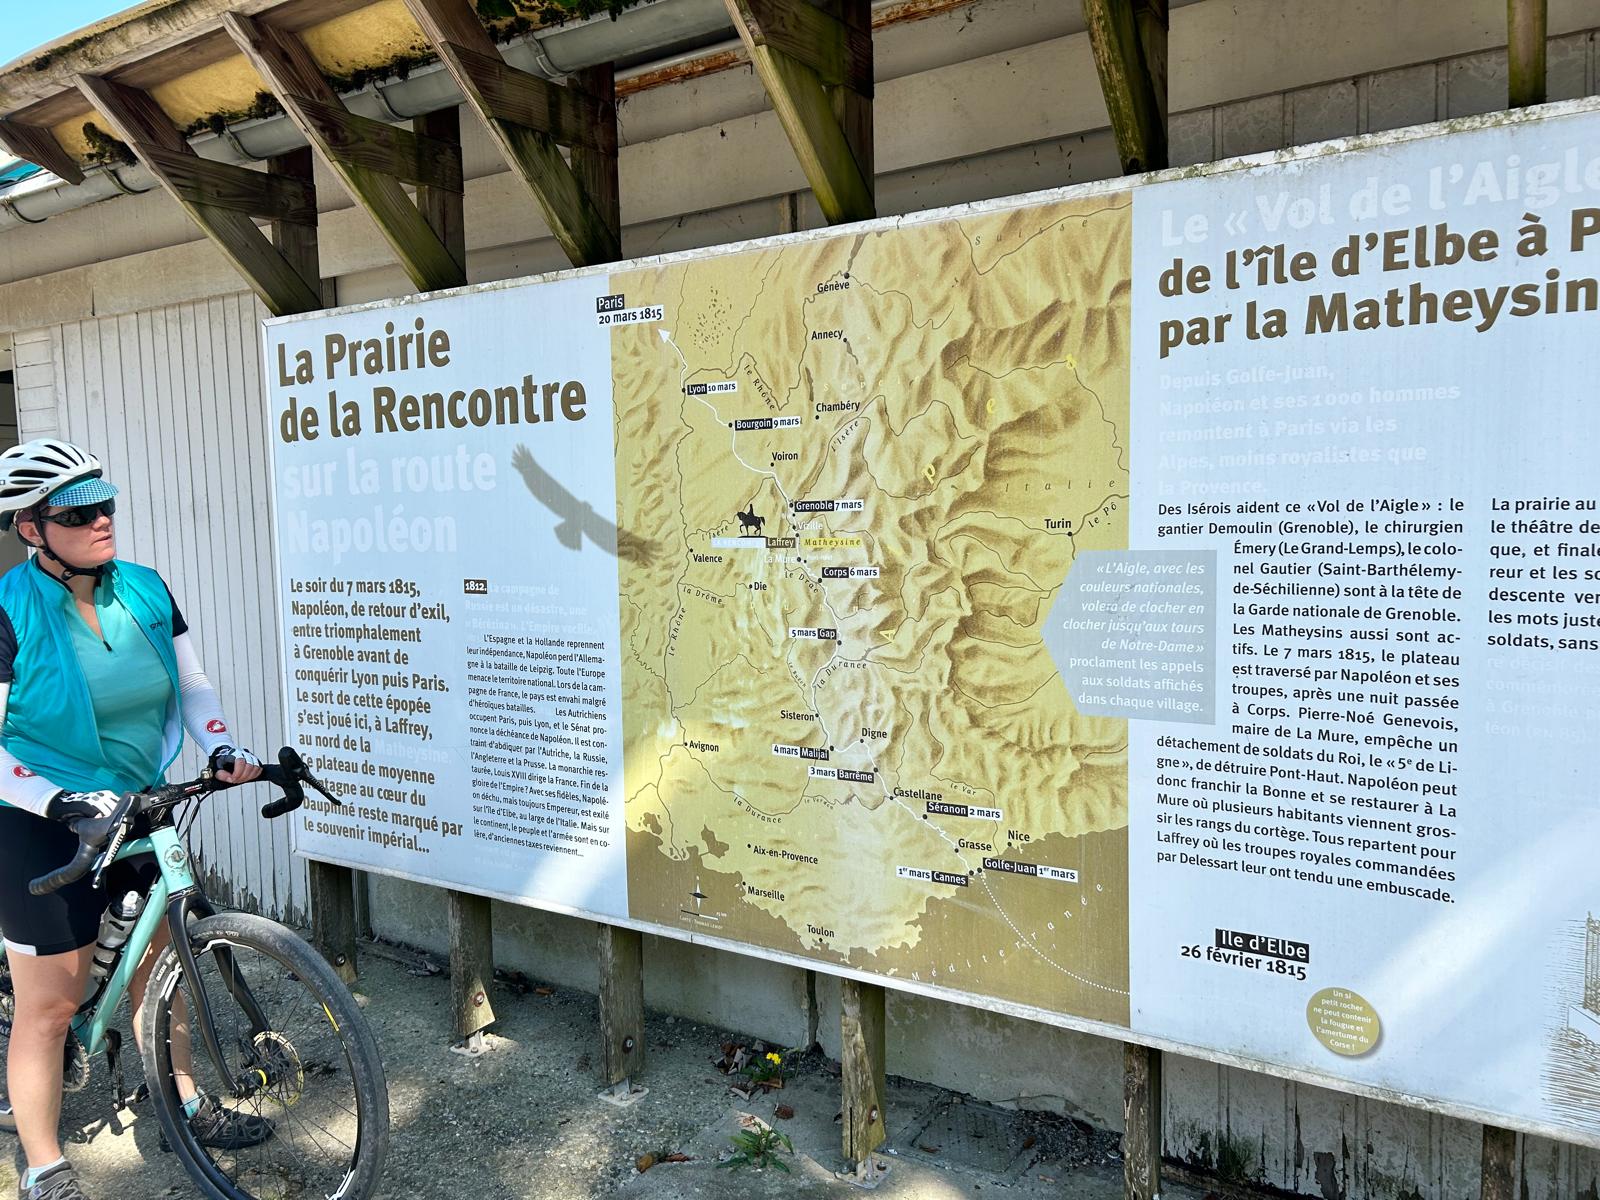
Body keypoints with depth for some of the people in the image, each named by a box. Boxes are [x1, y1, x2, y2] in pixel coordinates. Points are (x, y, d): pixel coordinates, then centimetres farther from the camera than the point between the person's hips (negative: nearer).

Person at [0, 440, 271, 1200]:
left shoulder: (145, 590, -3)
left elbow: (192, 682, 4)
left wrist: (221, 748, -11)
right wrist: (61, 800, -28)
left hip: (141, 807, 5)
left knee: (155, 960, 18)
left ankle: (183, 1104, 37)